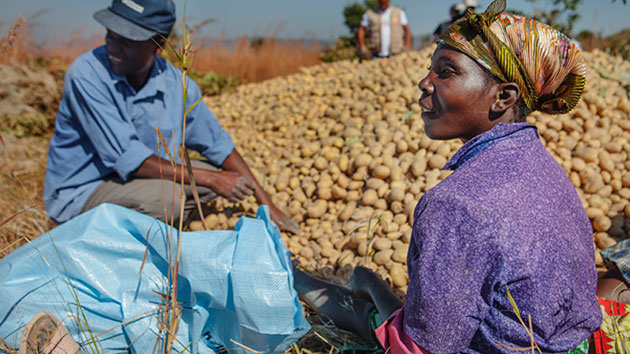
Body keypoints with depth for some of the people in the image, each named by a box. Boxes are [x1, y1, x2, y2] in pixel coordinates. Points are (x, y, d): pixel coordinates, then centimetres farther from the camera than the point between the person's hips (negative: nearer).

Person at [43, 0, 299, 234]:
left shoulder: (177, 85, -7)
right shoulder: (86, 75, -22)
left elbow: (218, 144, 4)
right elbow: (127, 159, -27)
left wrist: (266, 203, -1)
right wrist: (209, 179, -28)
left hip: (138, 181, 6)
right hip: (79, 193, -6)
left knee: (220, 176, -1)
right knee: (165, 197, -31)